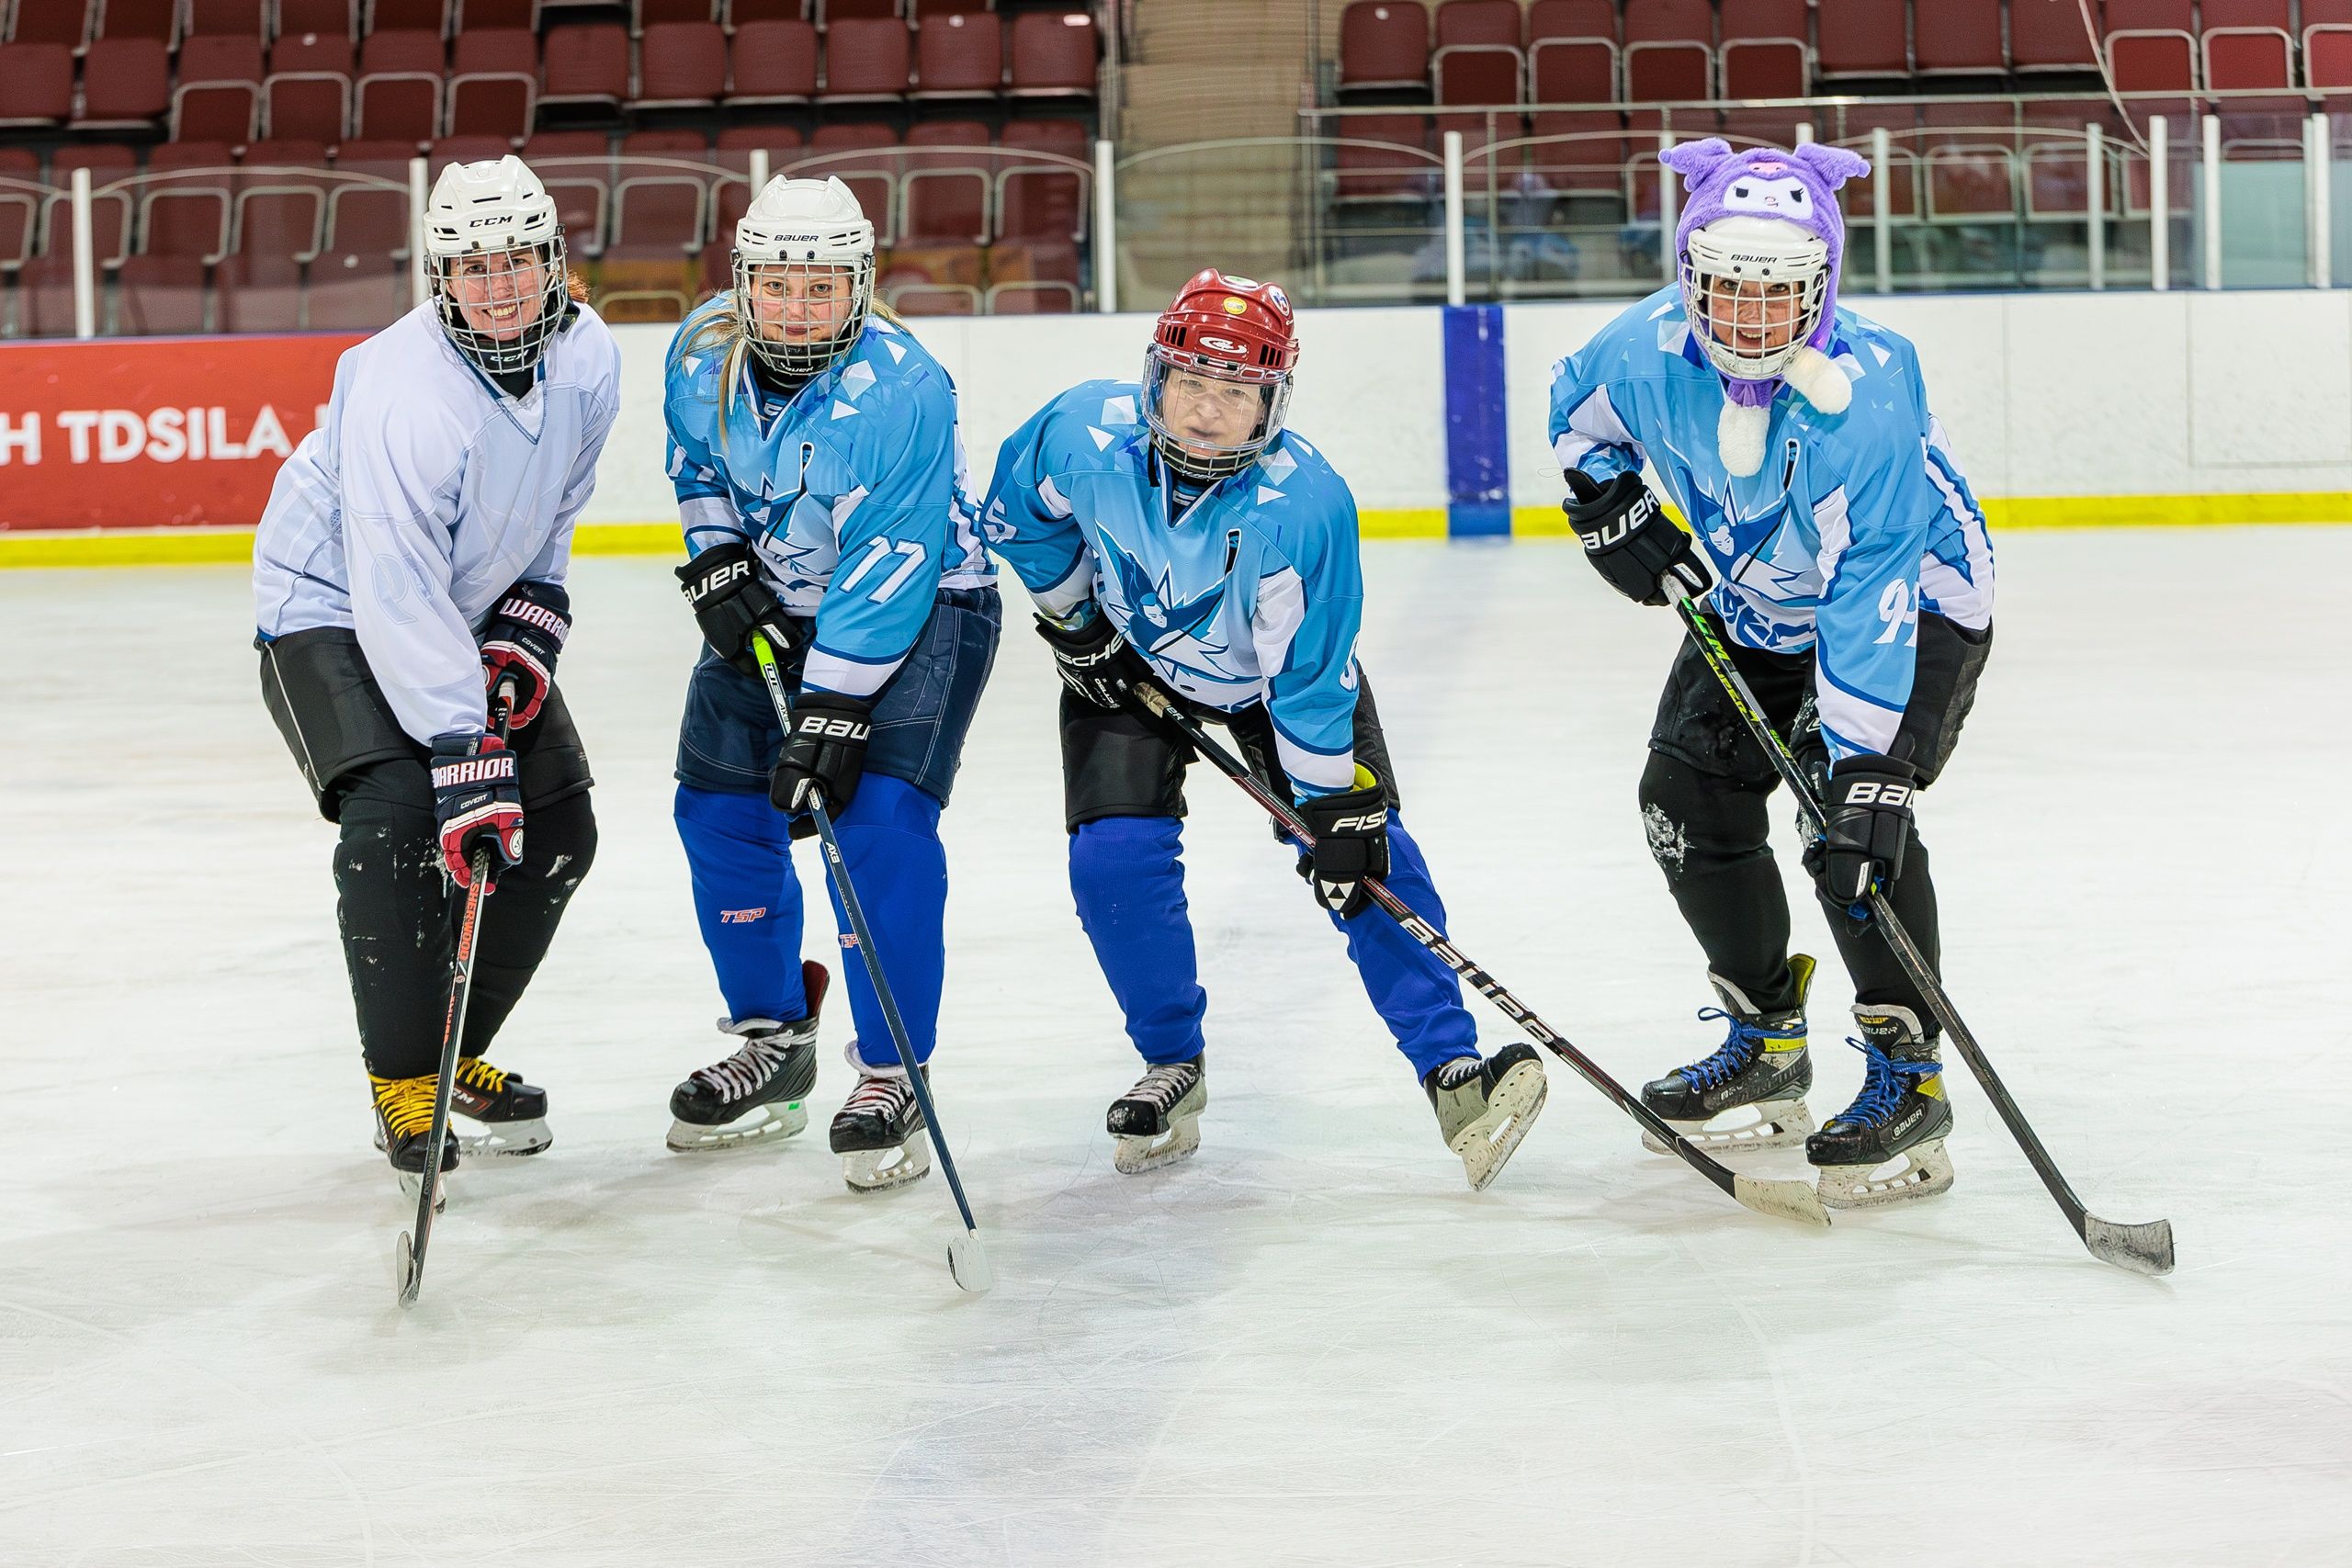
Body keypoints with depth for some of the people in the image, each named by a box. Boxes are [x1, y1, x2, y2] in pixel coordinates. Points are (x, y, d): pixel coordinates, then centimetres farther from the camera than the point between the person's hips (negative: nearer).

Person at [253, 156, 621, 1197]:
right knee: (396, 814, -26)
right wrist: (467, 758, -40)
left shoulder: (587, 356, -12)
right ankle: (402, 1084, -12)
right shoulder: (404, 389, -34)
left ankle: (453, 1055, 20)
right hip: (333, 609, -7)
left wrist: (528, 625, -5)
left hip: (472, 606, 7)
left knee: (558, 831, 3)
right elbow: (397, 594, -36)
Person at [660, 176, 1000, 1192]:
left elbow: (887, 570, -31)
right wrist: (718, 563, -6)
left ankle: (891, 1078, -11)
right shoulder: (704, 354, -12)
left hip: (920, 605, -6)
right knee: (720, 807, 5)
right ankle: (773, 1043, 24)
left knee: (882, 820, -20)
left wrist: (831, 714, -32)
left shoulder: (900, 392, -30)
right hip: (775, 603, 6)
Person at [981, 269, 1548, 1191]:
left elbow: (1310, 681, -28)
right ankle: (1172, 1067, 7)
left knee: (1368, 854, -13)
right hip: (1126, 660, 2)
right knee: (1114, 856, -13)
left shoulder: (1304, 506, -35)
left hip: (1271, 671, -2)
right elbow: (1020, 511, -4)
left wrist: (1338, 811, -26)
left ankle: (1452, 1072, -9)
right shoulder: (1087, 432, -29)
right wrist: (1072, 618, -3)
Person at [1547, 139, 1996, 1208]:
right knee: (1690, 796, 6)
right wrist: (1609, 506, -7)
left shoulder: (1864, 395, -38)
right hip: (1756, 607, 7)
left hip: (1916, 599, -7)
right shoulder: (1655, 346, -20)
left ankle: (1907, 1074, -13)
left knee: (1856, 824, -23)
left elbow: (1870, 600, -41)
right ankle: (1765, 1043, 23)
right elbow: (1577, 402, 6)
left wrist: (1866, 769, -45)